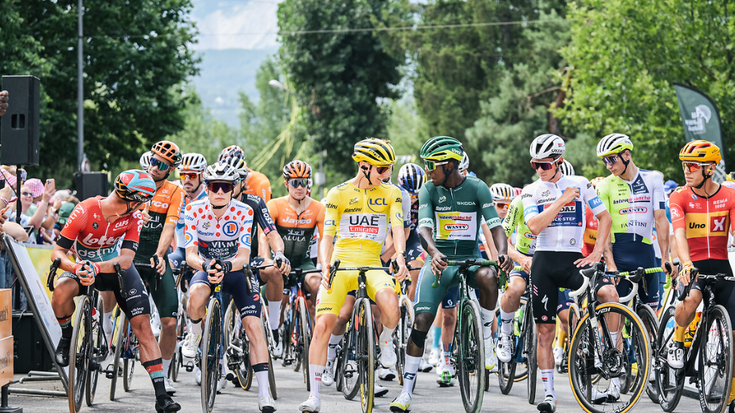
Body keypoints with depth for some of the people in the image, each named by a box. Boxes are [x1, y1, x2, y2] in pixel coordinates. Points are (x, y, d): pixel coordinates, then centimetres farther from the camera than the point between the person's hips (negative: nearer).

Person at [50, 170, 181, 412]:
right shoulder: (85, 212, -27)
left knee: (142, 325, -13)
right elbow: (58, 252, -24)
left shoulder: (133, 218, -17)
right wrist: (76, 268, -46)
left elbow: (126, 259, -27)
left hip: (117, 267, 2)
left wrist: (97, 267, -47)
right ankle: (67, 335, -3)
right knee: (61, 292, -36)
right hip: (86, 266, -2)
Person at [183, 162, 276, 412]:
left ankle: (264, 392, -18)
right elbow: (190, 254, -18)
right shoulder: (195, 210, -14)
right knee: (196, 295, -35)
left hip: (236, 270, 0)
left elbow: (243, 255, -21)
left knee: (253, 325, -17)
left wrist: (227, 266, -43)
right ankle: (195, 334, 0)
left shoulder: (243, 212, -16)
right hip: (206, 268, 0)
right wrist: (205, 265, -41)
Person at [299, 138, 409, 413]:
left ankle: (386, 340, 1)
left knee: (389, 301, -34)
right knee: (323, 325, -16)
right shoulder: (339, 193, 3)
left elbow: (397, 228, -4)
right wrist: (325, 267, -18)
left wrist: (400, 258, -23)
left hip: (372, 266, 0)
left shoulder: (391, 193, 7)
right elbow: (327, 235, -1)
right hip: (341, 264, 0)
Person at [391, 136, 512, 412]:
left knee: (488, 277, -37)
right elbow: (424, 227, -16)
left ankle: (487, 336, -13)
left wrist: (502, 253, -33)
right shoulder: (429, 190, -2)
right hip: (440, 260, 1)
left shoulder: (476, 188, -4)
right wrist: (434, 252, -37)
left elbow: (495, 225, -12)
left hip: (470, 258, -1)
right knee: (421, 322, -12)